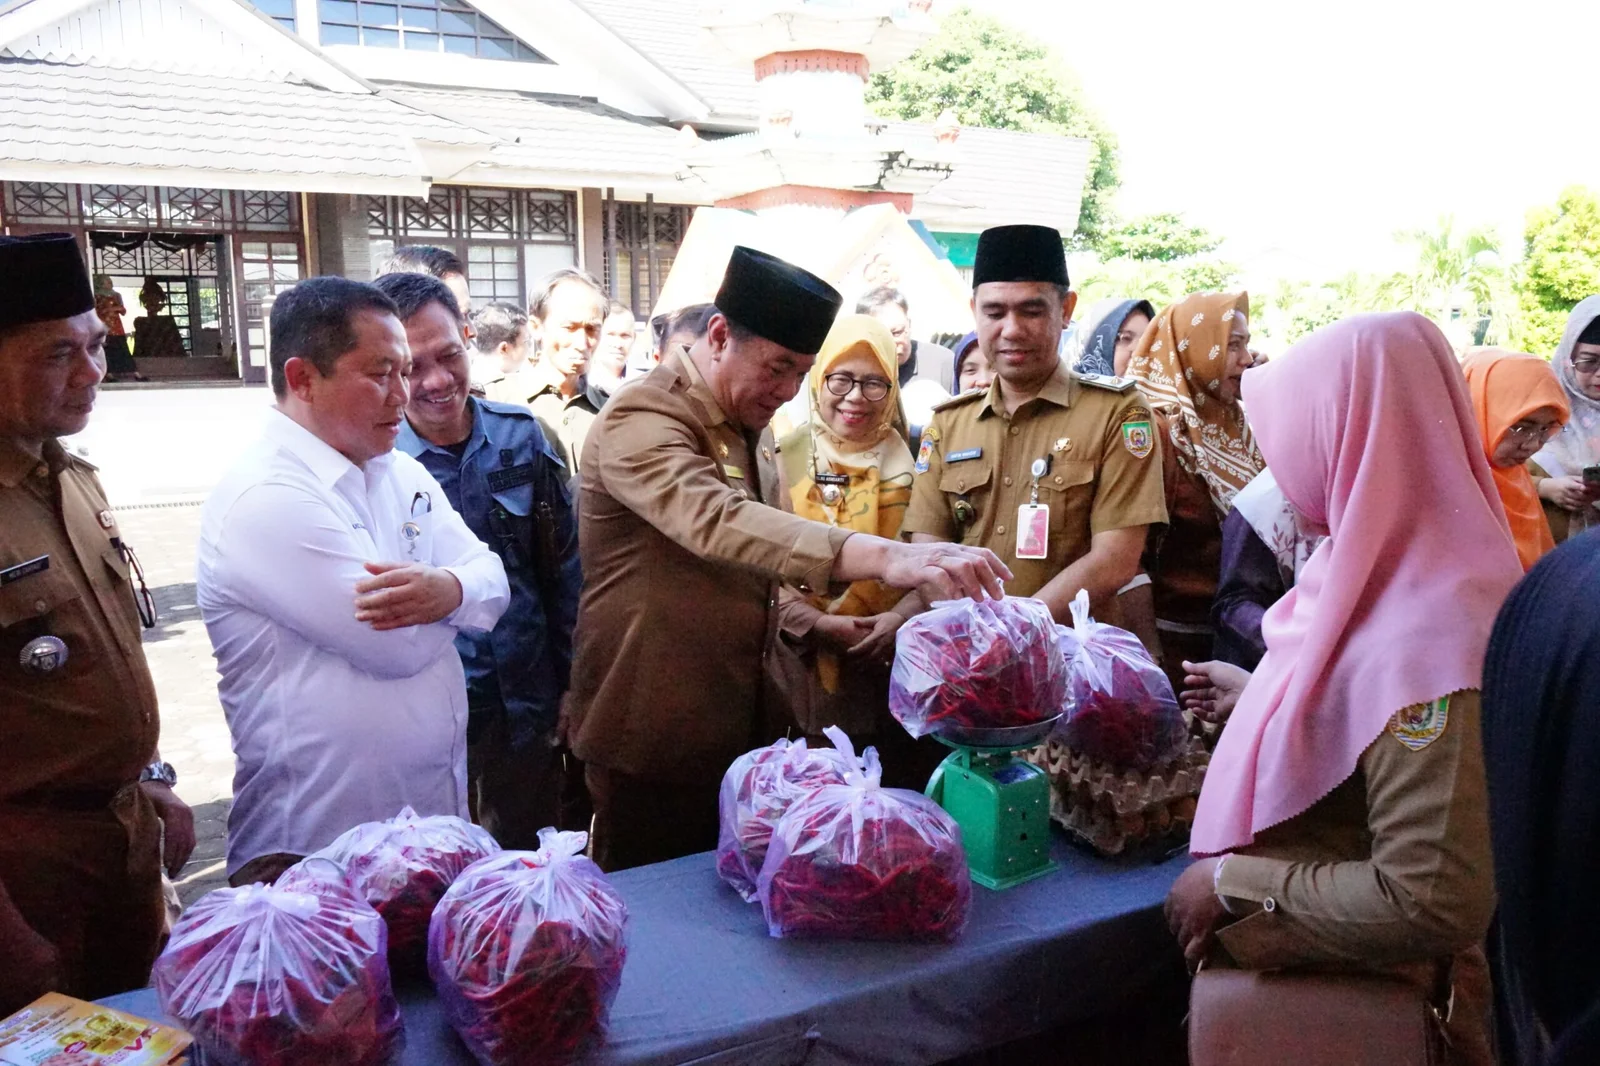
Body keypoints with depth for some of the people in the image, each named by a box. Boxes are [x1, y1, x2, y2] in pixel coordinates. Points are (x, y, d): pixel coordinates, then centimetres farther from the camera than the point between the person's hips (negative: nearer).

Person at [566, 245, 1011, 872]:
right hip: (656, 736, -8)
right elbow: (717, 522, -39)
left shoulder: (751, 424, 8)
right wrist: (879, 556, -51)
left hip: (750, 722, 8)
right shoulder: (640, 420, -20)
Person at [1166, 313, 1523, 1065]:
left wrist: (1233, 883, -22)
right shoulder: (1385, 575, -3)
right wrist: (1253, 695, 14)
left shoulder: (1423, 638, -30)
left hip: (1344, 993, -8)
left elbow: (1434, 903, -29)